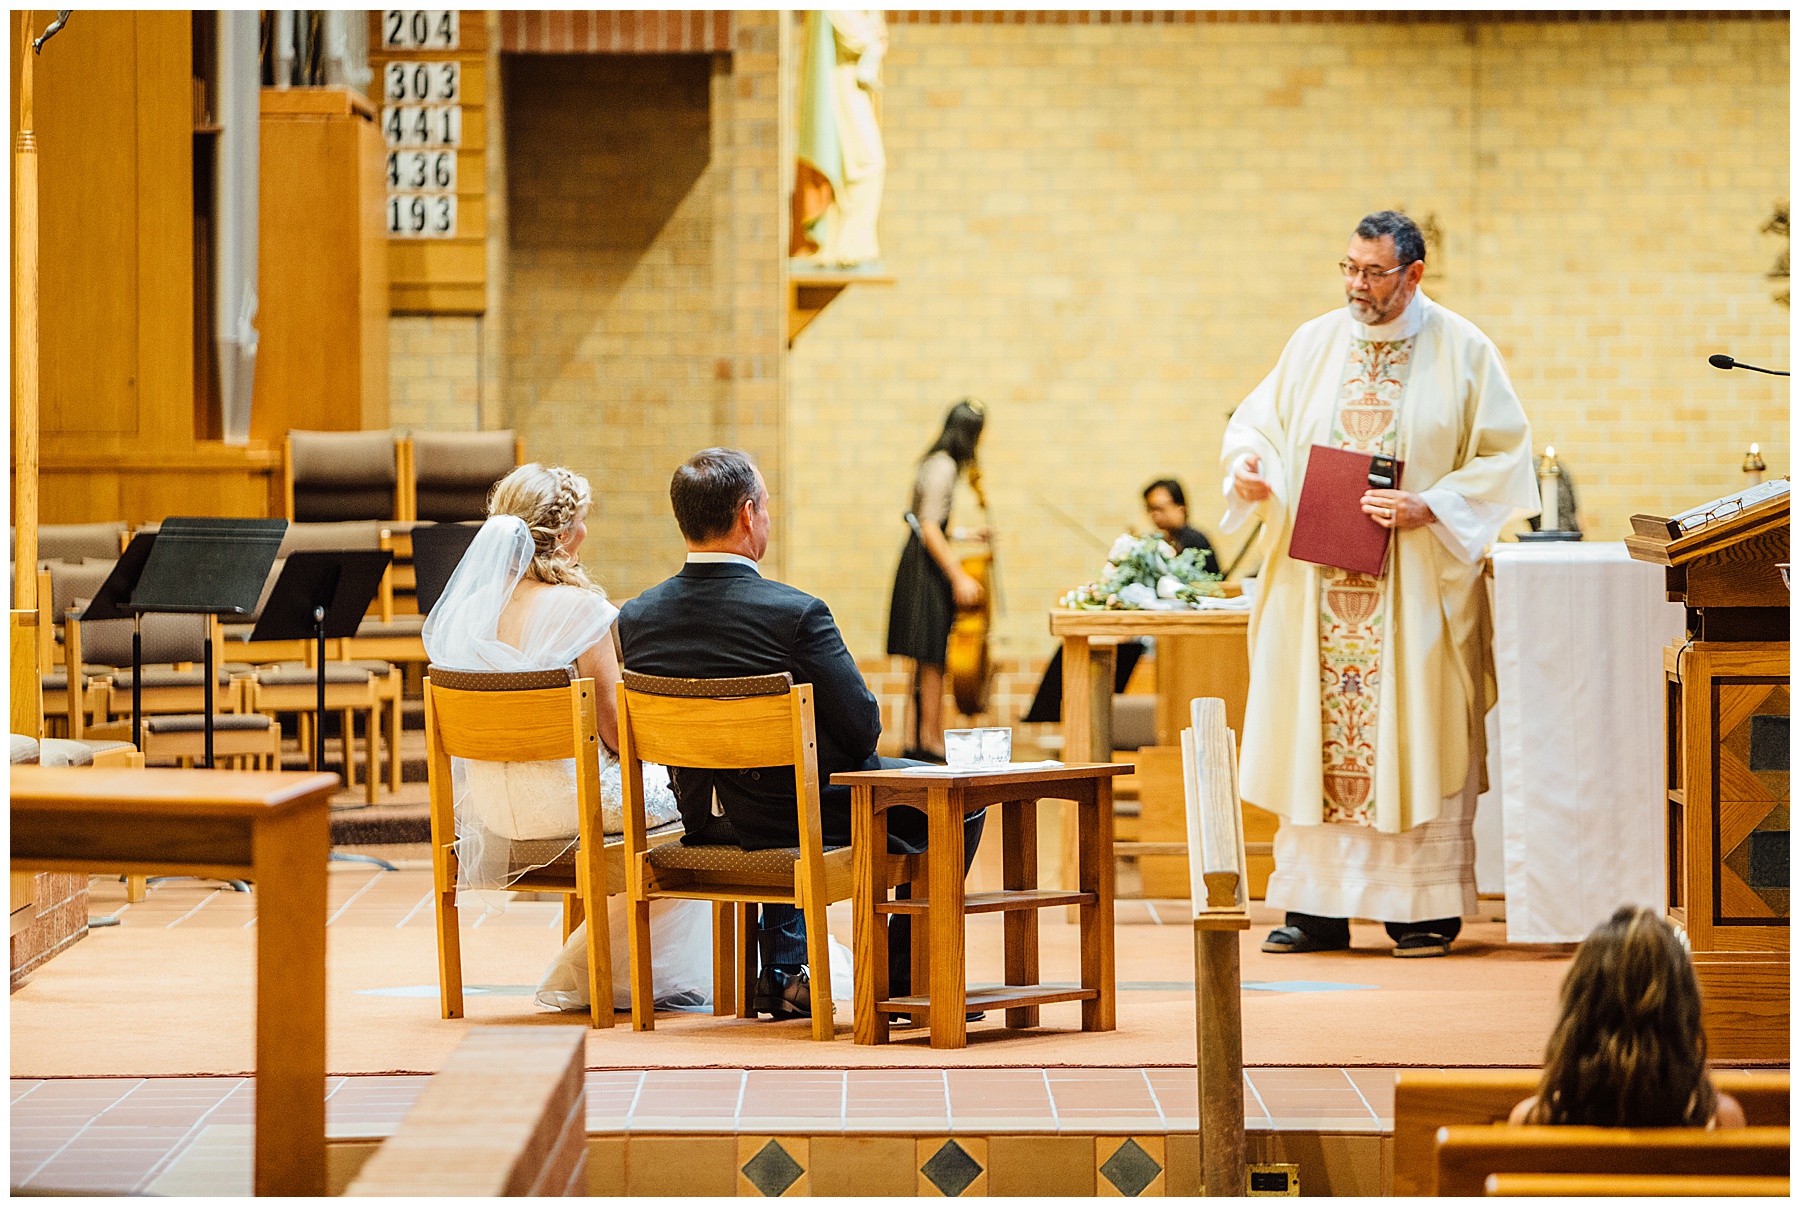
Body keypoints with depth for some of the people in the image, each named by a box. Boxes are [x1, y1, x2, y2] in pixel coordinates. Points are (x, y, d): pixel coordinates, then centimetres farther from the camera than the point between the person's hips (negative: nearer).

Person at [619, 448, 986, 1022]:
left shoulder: (635, 618, -8)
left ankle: (783, 974, 38)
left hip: (704, 821, 6)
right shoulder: (796, 614, -25)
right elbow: (862, 732, -19)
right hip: (802, 816, -6)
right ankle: (901, 979, 21)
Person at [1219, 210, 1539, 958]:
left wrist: (1425, 508, -16)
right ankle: (1317, 906, 6)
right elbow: (1258, 419, 16)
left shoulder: (1463, 351, -1)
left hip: (1417, 582, -3)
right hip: (1318, 581, 3)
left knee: (1417, 740, -2)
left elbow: (1503, 455, -4)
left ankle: (1426, 907, 4)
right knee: (1317, 734, 2)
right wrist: (1246, 463, -8)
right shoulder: (1314, 344, 9)